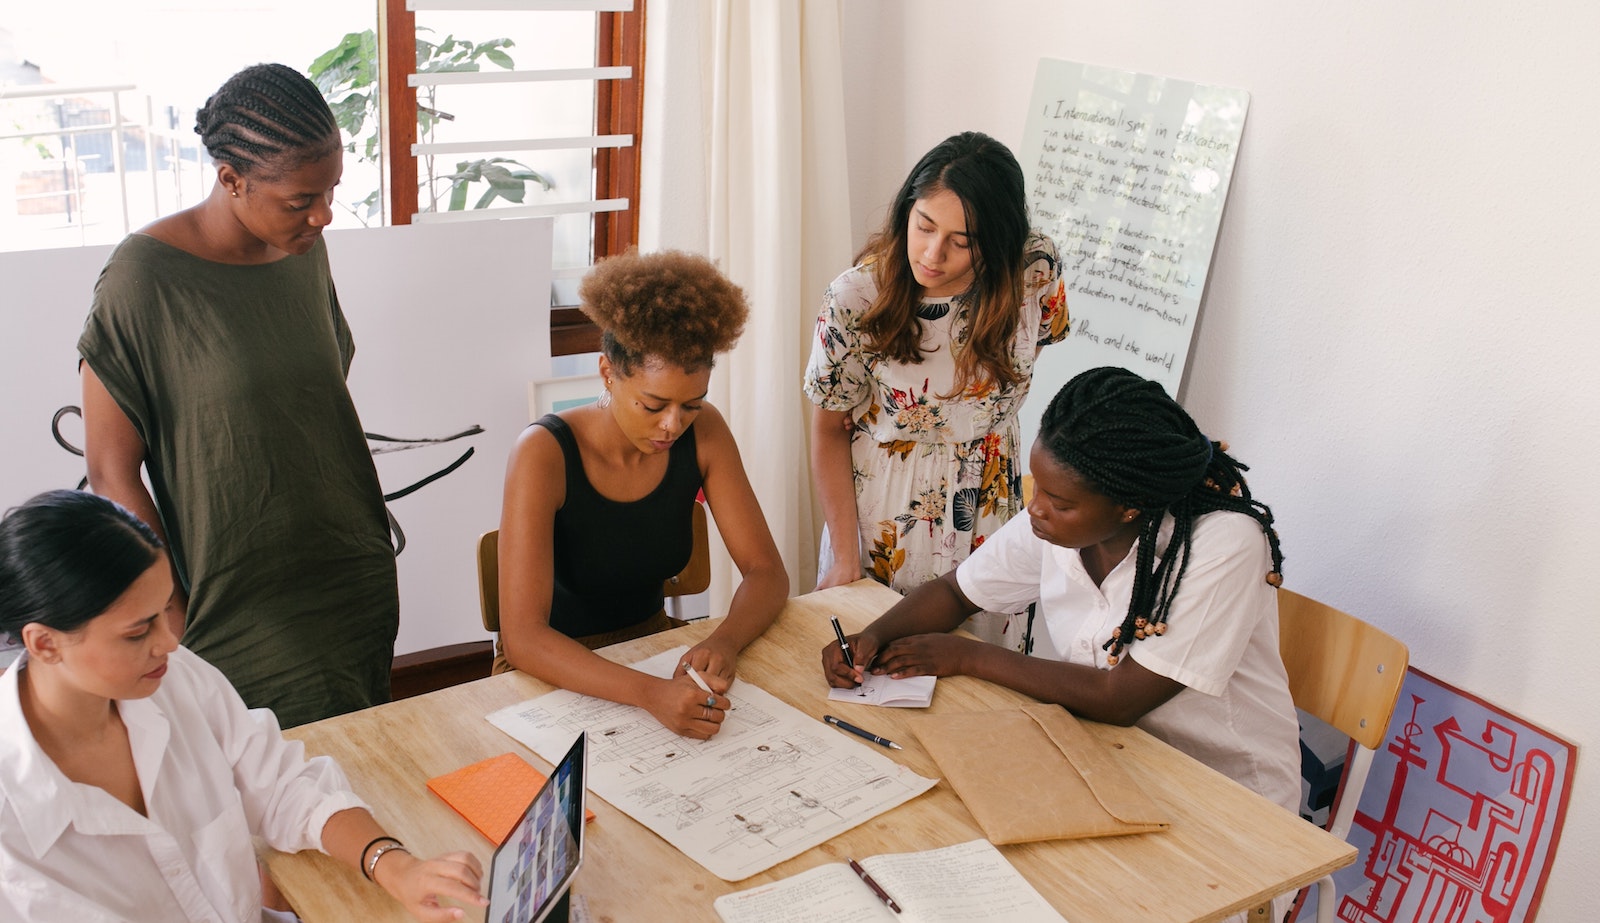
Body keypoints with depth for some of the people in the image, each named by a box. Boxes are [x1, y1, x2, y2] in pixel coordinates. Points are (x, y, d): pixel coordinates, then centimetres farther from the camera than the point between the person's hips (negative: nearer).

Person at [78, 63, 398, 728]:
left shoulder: (305, 249, 3)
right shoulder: (145, 278, -16)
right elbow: (111, 476, -11)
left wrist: (368, 560, 15)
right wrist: (178, 625, -12)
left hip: (358, 591, 6)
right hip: (243, 617, -6)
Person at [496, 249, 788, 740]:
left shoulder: (703, 433, -10)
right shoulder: (544, 454, -24)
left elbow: (767, 572, -6)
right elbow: (522, 636, -31)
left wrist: (724, 643, -29)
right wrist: (650, 694, -45)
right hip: (555, 670, -4)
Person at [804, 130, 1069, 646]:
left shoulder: (1036, 271, -18)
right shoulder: (857, 297, -22)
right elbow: (830, 430, -10)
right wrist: (845, 559, -11)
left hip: (987, 505, 2)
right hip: (878, 510, -1)